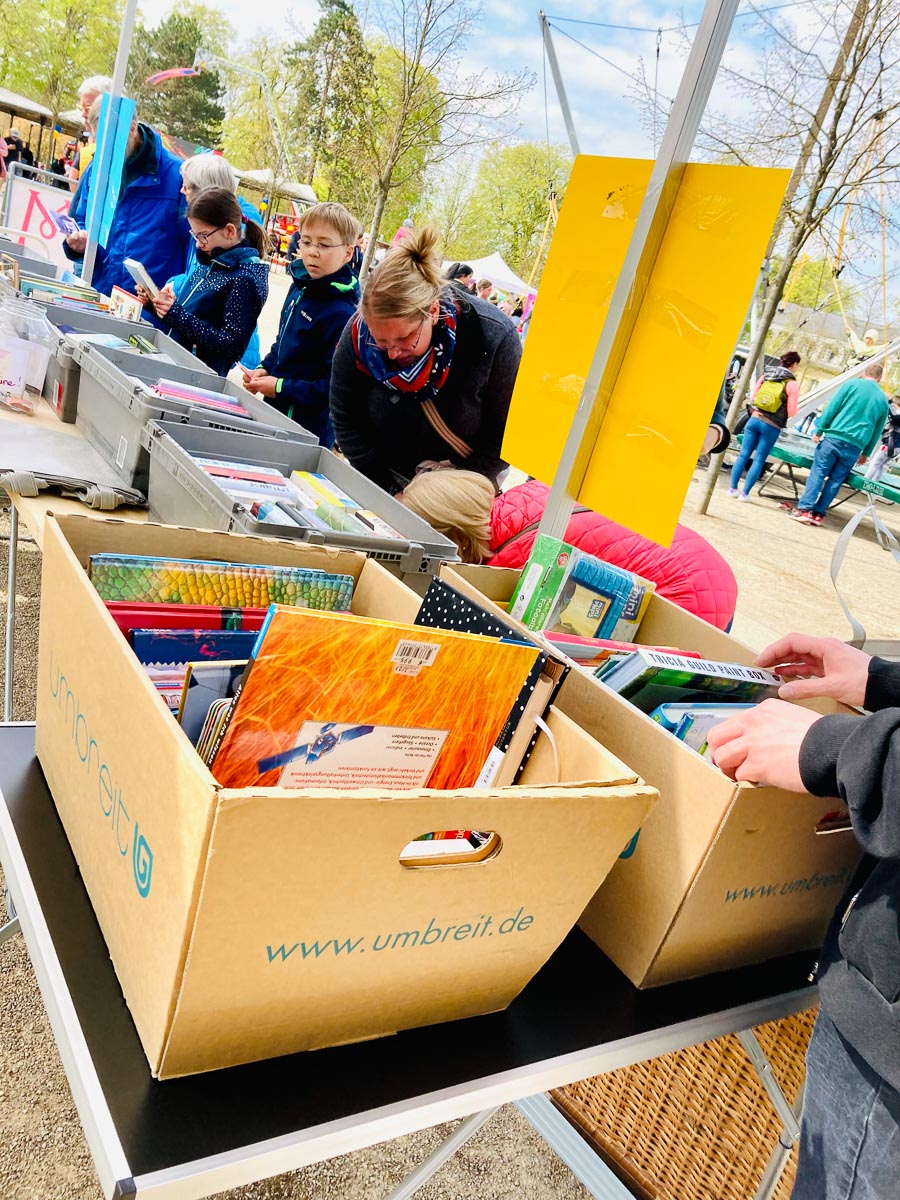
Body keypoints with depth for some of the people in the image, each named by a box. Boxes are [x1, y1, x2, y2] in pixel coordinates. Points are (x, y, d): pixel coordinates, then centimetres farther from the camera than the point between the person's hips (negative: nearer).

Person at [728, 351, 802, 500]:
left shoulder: (765, 376, 5)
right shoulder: (792, 384, -10)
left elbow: (752, 399, 10)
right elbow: (792, 412, -9)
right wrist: (795, 409, 11)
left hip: (754, 419, 4)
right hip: (771, 426, -4)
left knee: (743, 455, 8)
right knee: (759, 460, 3)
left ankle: (733, 488, 9)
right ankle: (744, 493, 3)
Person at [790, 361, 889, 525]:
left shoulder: (851, 384, 4)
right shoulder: (883, 399, 12)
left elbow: (831, 408, -3)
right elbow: (877, 431, 17)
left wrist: (819, 430, 0)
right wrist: (866, 453, 24)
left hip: (834, 438, -2)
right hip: (855, 446, 2)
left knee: (818, 473, 0)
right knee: (835, 480, 8)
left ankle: (804, 510, -8)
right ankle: (818, 514, 7)